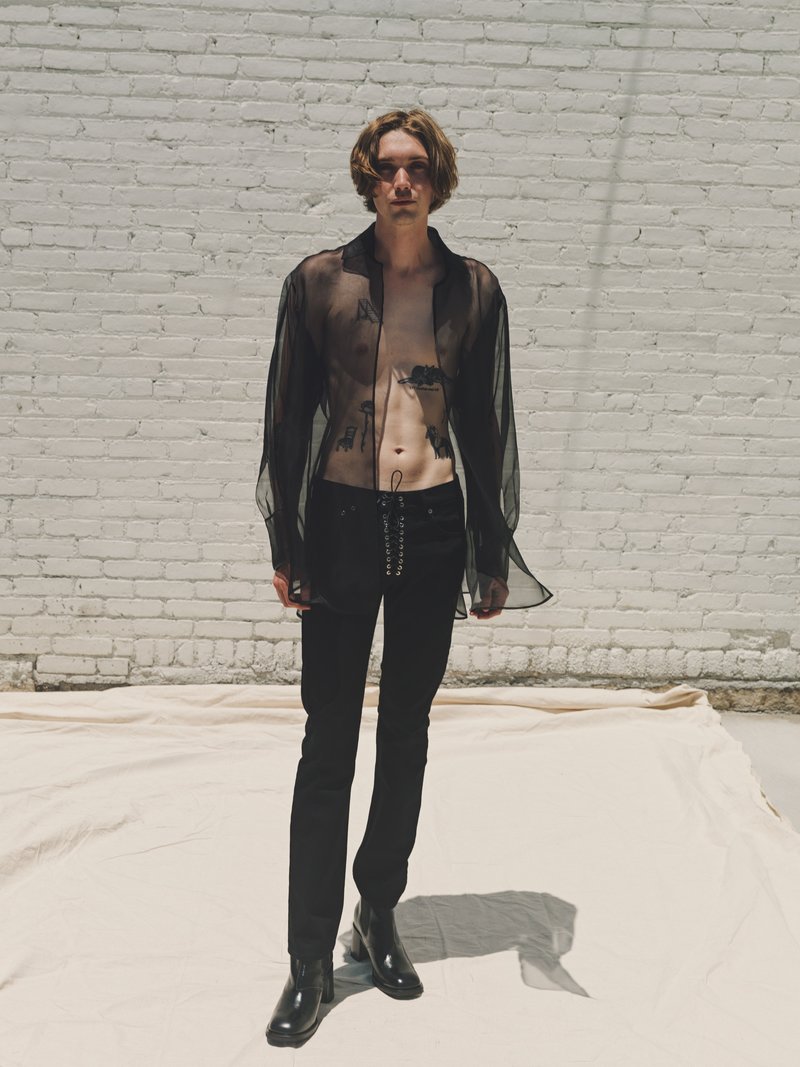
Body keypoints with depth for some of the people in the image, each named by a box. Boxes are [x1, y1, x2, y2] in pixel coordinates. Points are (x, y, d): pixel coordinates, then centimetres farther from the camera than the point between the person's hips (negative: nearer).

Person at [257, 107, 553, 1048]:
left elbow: (488, 423, 7)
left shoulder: (473, 289, 4)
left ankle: (379, 915, 31)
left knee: (407, 736, 12)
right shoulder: (319, 281, 0)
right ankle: (311, 961, 12)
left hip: (433, 528, 2)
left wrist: (494, 556, 6)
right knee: (330, 742, 1)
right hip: (342, 522, -2)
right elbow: (286, 415, 2)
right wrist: (284, 545, -2)